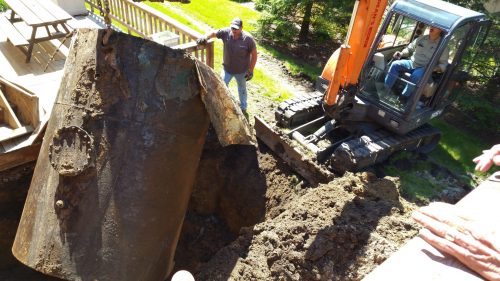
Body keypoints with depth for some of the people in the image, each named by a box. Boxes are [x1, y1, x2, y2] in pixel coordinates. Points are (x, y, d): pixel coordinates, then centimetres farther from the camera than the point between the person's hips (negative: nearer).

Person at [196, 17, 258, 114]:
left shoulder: (248, 39, -23)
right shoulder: (226, 32, -15)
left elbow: (254, 54, -15)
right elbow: (213, 33, -2)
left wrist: (250, 70, -14)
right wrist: (205, 37, -24)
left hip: (241, 71, -3)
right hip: (227, 69, 3)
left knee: (242, 89, 20)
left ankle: (243, 108, 43)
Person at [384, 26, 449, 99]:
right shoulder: (422, 38, 11)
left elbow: (444, 64, -3)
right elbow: (409, 48, 21)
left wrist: (436, 68, -26)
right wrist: (401, 53, -1)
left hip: (424, 68, -5)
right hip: (411, 63, 5)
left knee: (416, 76, -39)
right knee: (395, 64, -20)